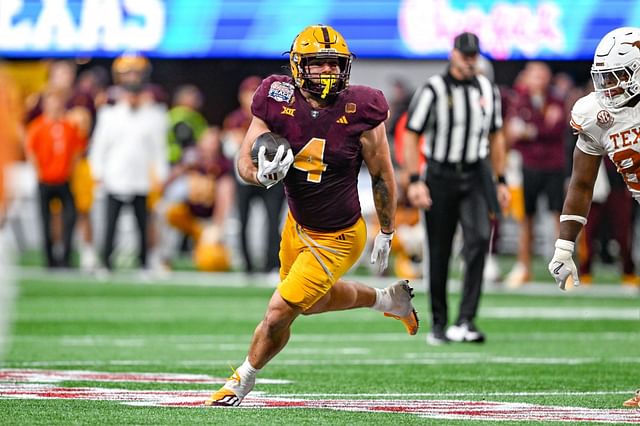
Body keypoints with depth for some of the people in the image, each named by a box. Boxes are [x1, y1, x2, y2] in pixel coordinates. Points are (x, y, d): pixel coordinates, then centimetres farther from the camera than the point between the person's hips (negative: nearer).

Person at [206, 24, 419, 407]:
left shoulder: (359, 112, -21)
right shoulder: (278, 103, -13)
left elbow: (383, 176, -8)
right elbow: (244, 162, -7)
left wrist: (386, 233, 0)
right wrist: (262, 174, -31)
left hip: (337, 240, -6)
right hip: (298, 225, 6)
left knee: (279, 314, -8)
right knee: (314, 301, 28)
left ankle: (243, 381, 18)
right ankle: (391, 299, 53)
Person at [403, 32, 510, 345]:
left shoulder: (487, 90, 8)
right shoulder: (433, 90, -6)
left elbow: (496, 137, 18)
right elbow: (411, 136, -7)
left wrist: (500, 181, 15)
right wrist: (415, 180, -15)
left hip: (475, 177, 3)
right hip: (440, 176, -3)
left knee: (479, 239, -17)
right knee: (439, 254, 2)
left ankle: (465, 322, -20)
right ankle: (438, 324, 16)